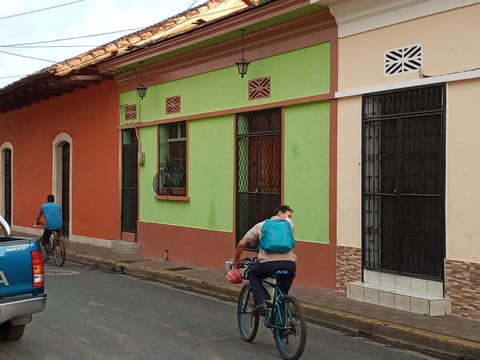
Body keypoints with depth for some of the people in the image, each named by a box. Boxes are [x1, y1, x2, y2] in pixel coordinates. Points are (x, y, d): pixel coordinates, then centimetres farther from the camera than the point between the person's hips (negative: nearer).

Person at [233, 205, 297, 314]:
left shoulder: (261, 225, 23)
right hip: (289, 264, 1)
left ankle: (260, 302, 10)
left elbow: (241, 244, 19)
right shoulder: (290, 225, 24)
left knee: (252, 273, 29)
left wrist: (236, 261, 35)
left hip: (269, 264, -1)